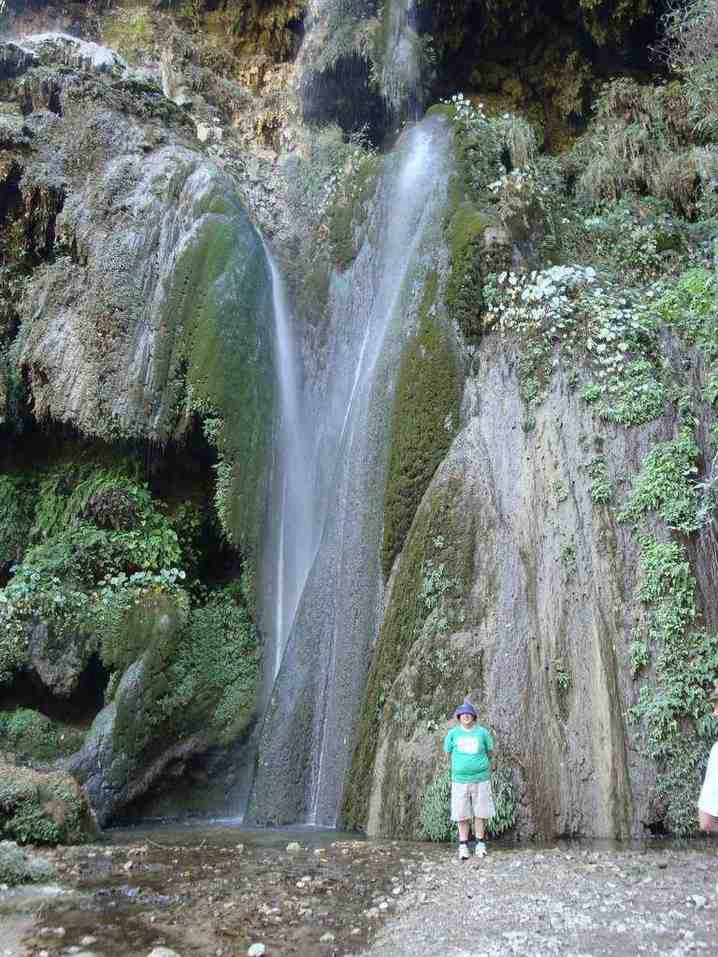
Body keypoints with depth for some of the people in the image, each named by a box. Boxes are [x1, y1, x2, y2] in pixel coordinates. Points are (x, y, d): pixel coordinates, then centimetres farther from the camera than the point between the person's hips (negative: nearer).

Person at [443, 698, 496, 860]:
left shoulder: (482, 732, -1)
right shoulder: (453, 733, -1)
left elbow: (490, 751, 16)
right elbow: (448, 752, 13)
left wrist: (492, 764, 29)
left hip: (480, 778, 0)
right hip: (460, 779, 0)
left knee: (480, 813, 5)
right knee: (462, 814, 2)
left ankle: (480, 843, 18)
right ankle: (463, 846, 12)